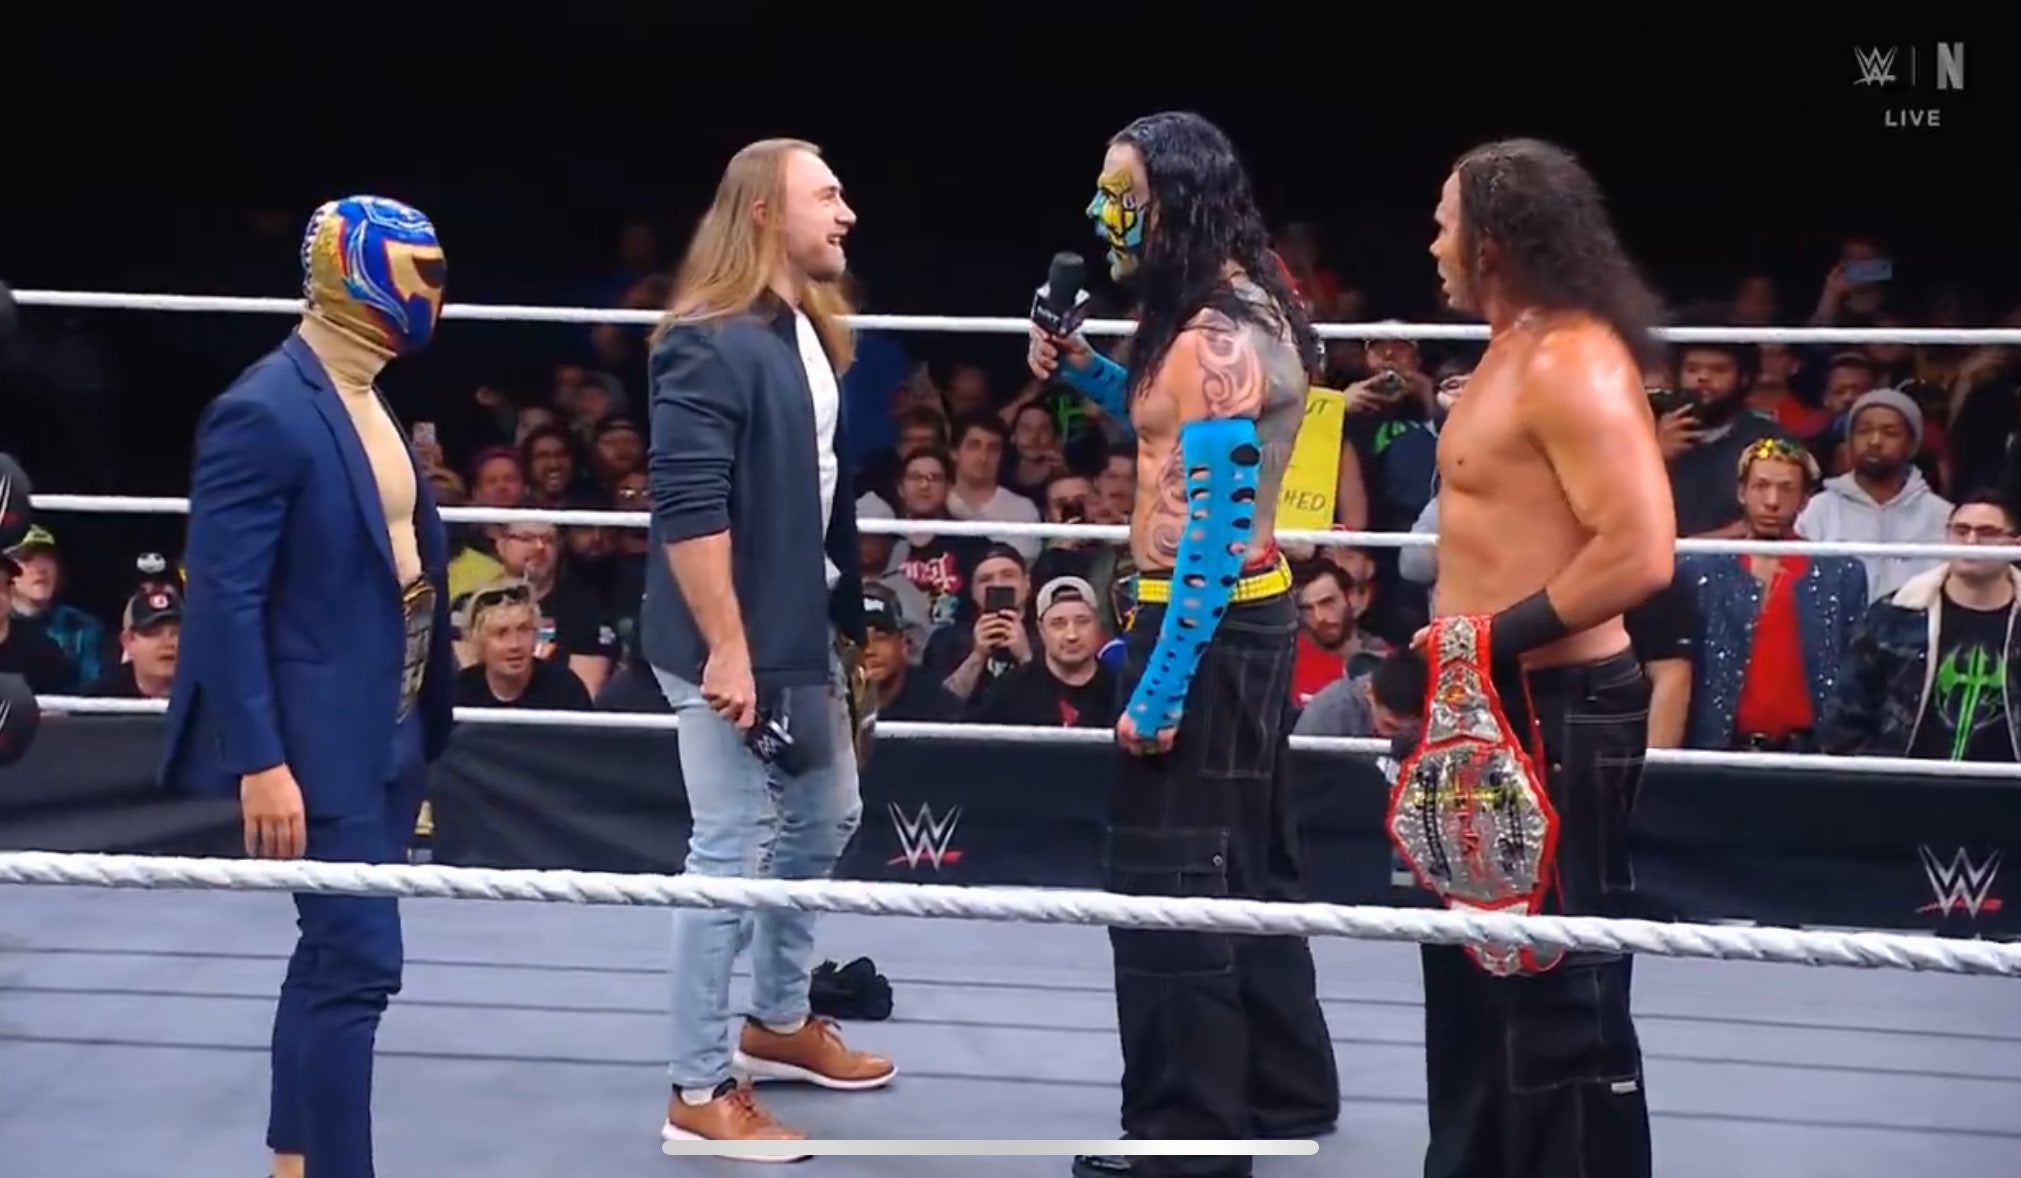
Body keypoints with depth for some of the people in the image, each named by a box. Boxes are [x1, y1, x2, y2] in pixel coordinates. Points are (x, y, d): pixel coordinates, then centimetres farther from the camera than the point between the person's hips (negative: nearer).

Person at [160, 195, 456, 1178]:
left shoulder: (368, 400, 9)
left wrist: (419, 719, 11)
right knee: (358, 962, -7)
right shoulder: (265, 412, -18)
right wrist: (260, 762, -22)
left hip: (391, 728, 9)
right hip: (320, 739, -9)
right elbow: (225, 600, -20)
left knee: (335, 954, 16)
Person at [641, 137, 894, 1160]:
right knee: (731, 852, -4)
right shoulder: (709, 345, -18)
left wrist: (843, 621, 18)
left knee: (825, 820, 21)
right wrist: (727, 649, -25)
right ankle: (700, 1095, 7)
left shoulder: (810, 334, 12)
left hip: (806, 633, 10)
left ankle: (777, 1024, 39)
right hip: (733, 646, -10)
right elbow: (686, 508, -24)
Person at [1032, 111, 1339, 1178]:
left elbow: (1216, 529, -25)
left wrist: (1159, 686, -24)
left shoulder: (1220, 338, -21)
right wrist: (1085, 372, 11)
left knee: (1167, 880, -3)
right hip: (1242, 616, 11)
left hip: (1208, 624, -11)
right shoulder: (1230, 312, 10)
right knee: (1241, 865, 19)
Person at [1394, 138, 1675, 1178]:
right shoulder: (1517, 350, 14)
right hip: (1491, 706, 11)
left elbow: (1639, 553, -27)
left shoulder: (1571, 363, -18)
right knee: (1477, 968, 20)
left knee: (1560, 989, -4)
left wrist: (1493, 638, -22)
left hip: (1553, 712, -11)